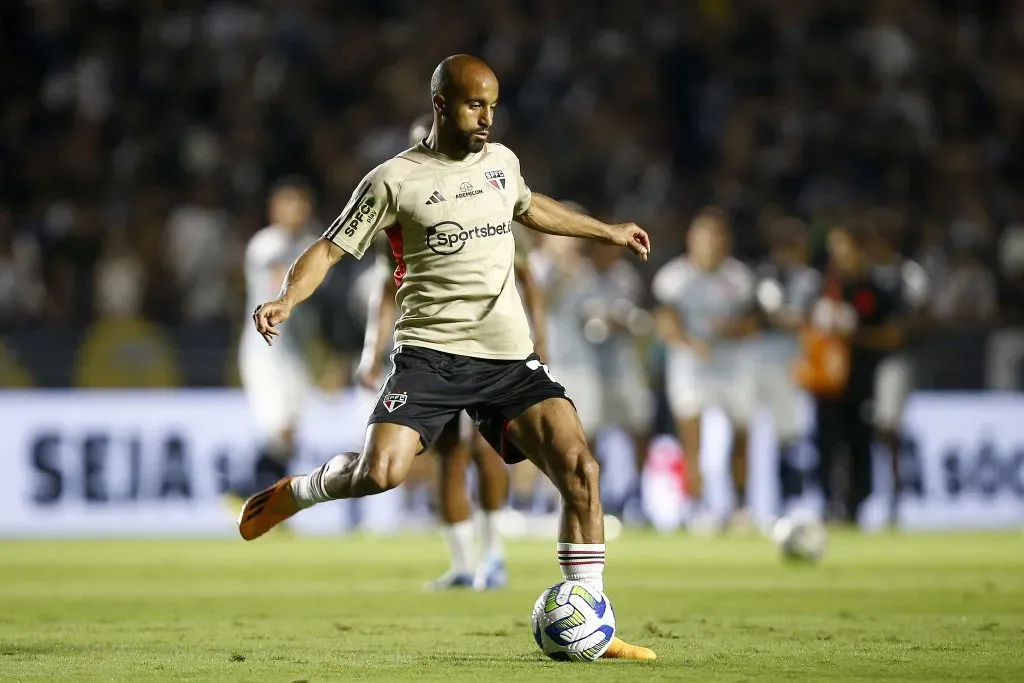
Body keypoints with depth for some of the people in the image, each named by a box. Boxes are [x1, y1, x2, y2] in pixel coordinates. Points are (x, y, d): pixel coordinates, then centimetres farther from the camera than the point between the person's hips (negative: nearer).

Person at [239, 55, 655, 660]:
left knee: (580, 469, -13)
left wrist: (605, 231, 43)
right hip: (431, 353, -4)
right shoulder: (394, 181, -3)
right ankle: (292, 494, 10)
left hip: (511, 356, 4)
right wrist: (287, 300, -19)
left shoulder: (502, 161, 13)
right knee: (380, 472, -25)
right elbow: (331, 248, -1)